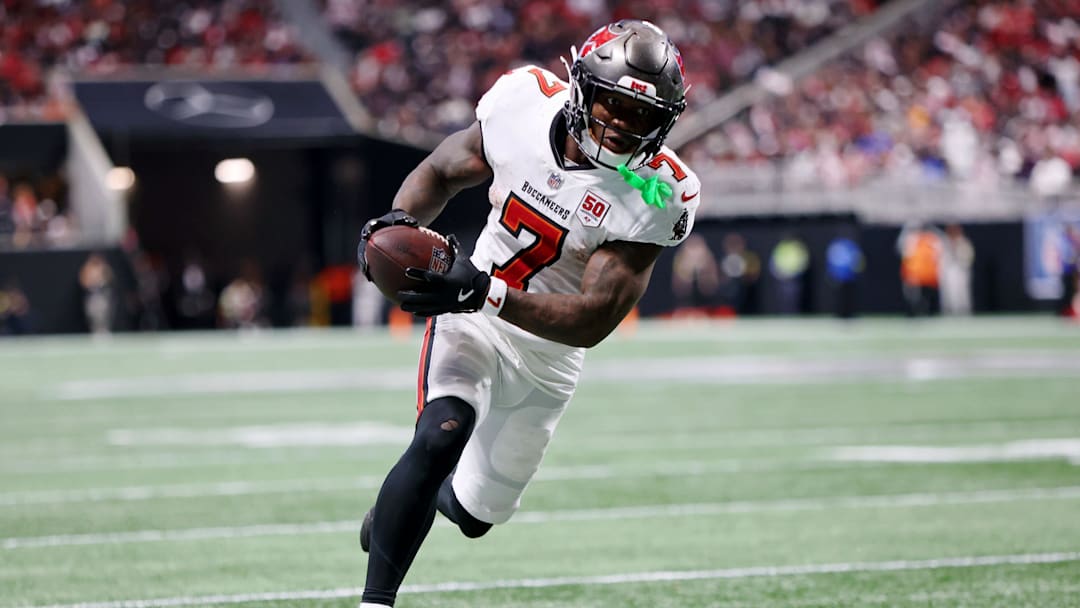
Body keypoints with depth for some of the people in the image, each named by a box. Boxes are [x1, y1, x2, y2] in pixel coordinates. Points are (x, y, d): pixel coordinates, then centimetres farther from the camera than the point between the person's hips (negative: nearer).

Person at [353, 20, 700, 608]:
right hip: (471, 314, -1)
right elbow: (442, 170, 2)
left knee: (474, 513, 15)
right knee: (441, 437, -30)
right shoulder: (523, 103, -16)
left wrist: (484, 292, -41)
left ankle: (403, 501, 51)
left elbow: (593, 321, -29)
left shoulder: (654, 194, -24)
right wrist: (397, 222, -19)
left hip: (549, 350, 1)